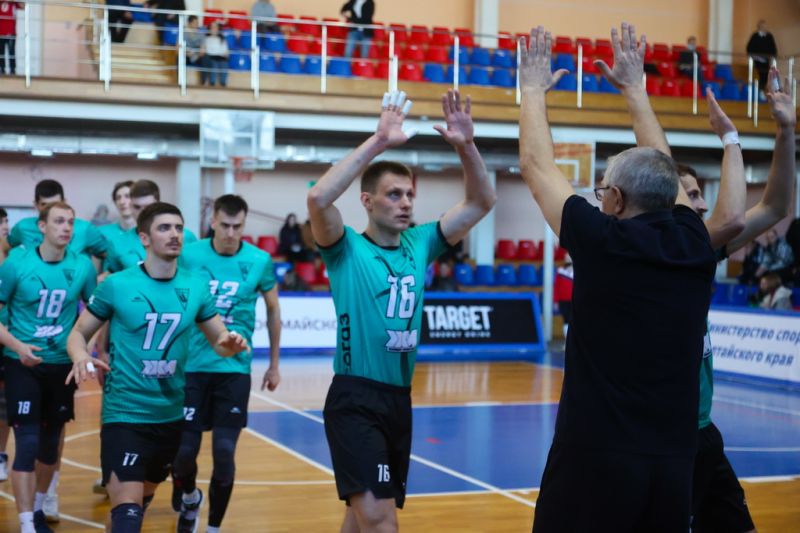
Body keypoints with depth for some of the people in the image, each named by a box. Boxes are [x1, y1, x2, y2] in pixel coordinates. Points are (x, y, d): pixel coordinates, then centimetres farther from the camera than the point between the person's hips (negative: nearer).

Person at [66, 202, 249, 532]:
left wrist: (230, 344, -15)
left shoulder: (196, 288, 1)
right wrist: (82, 359, -22)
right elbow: (79, 333, 1)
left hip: (172, 415, 4)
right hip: (125, 413, -4)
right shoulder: (116, 285, -8)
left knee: (142, 501, 22)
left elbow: (218, 340, 9)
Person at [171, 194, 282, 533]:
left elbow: (273, 312, 11)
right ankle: (189, 498, 33)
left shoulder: (260, 261, -3)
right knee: (184, 450, -1)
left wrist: (274, 364, 14)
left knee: (224, 452, -5)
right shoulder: (189, 255, -5)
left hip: (235, 369, 0)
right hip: (191, 366, 0)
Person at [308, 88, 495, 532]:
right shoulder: (347, 250, -7)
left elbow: (481, 203, 5)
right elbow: (318, 199, -27)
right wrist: (378, 141, -28)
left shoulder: (418, 245, 7)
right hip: (355, 400, -6)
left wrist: (465, 146, -10)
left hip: (399, 399, 6)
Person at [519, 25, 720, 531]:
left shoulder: (603, 242, -10)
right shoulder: (695, 246, 2)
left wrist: (534, 89, 19)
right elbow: (661, 171, 20)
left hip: (594, 456, -5)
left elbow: (537, 166, 4)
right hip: (675, 459, 5)